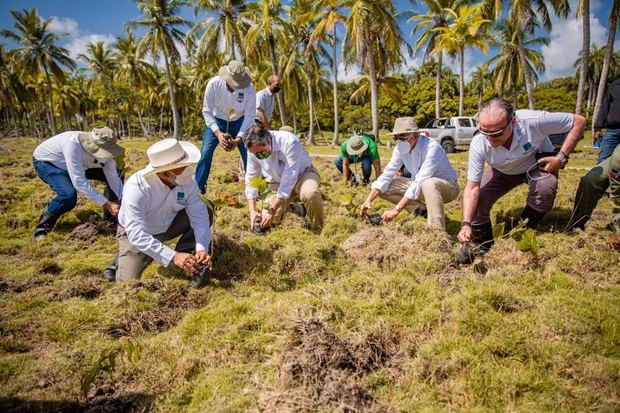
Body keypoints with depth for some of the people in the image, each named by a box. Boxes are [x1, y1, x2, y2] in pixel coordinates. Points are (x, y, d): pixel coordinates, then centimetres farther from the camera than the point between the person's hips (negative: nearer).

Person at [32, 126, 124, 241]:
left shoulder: (104, 150, -24)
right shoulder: (73, 144, -42)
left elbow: (114, 178, -17)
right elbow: (79, 181, -43)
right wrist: (106, 203, -42)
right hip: (45, 162, -6)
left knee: (114, 176, -5)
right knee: (68, 195, -33)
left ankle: (110, 217, 11)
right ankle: (42, 227, -8)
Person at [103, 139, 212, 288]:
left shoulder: (187, 181, -22)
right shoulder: (136, 187, -35)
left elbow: (199, 215, -21)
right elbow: (136, 233, -39)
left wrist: (201, 249, -37)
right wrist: (173, 256, -47)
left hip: (168, 225, 4)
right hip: (136, 232, -4)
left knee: (205, 209, -16)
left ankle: (190, 261, -7)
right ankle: (124, 258, 16)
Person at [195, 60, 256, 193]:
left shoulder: (249, 89, -25)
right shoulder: (213, 84, -26)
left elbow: (249, 116, -18)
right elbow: (207, 111, -19)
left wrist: (238, 138, -28)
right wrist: (218, 133, -31)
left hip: (239, 122, 0)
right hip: (216, 121, 0)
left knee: (249, 154, -8)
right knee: (205, 152, -12)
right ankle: (198, 187, 0)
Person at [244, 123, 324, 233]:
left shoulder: (289, 142, -34)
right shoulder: (254, 149, -18)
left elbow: (289, 179, -35)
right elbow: (251, 180, -8)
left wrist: (272, 211, -33)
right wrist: (252, 210, -16)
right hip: (277, 181, 5)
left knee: (310, 193, -39)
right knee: (267, 222, -9)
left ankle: (316, 231, -12)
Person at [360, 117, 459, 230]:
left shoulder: (431, 148, -30)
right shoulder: (400, 148, -10)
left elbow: (419, 182, -36)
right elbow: (386, 175, -9)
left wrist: (396, 210, -39)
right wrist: (369, 200, -22)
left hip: (447, 186, -6)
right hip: (420, 186, 7)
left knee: (428, 184, -41)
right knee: (385, 188, -8)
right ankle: (423, 208, -3)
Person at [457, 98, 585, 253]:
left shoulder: (532, 121, -37)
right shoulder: (478, 143, -31)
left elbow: (579, 121, -20)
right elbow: (472, 188, -28)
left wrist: (561, 157, -28)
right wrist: (466, 224, -39)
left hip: (537, 163, -1)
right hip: (503, 172, 2)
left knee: (545, 187, -33)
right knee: (477, 199, -18)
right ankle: (483, 247, 8)